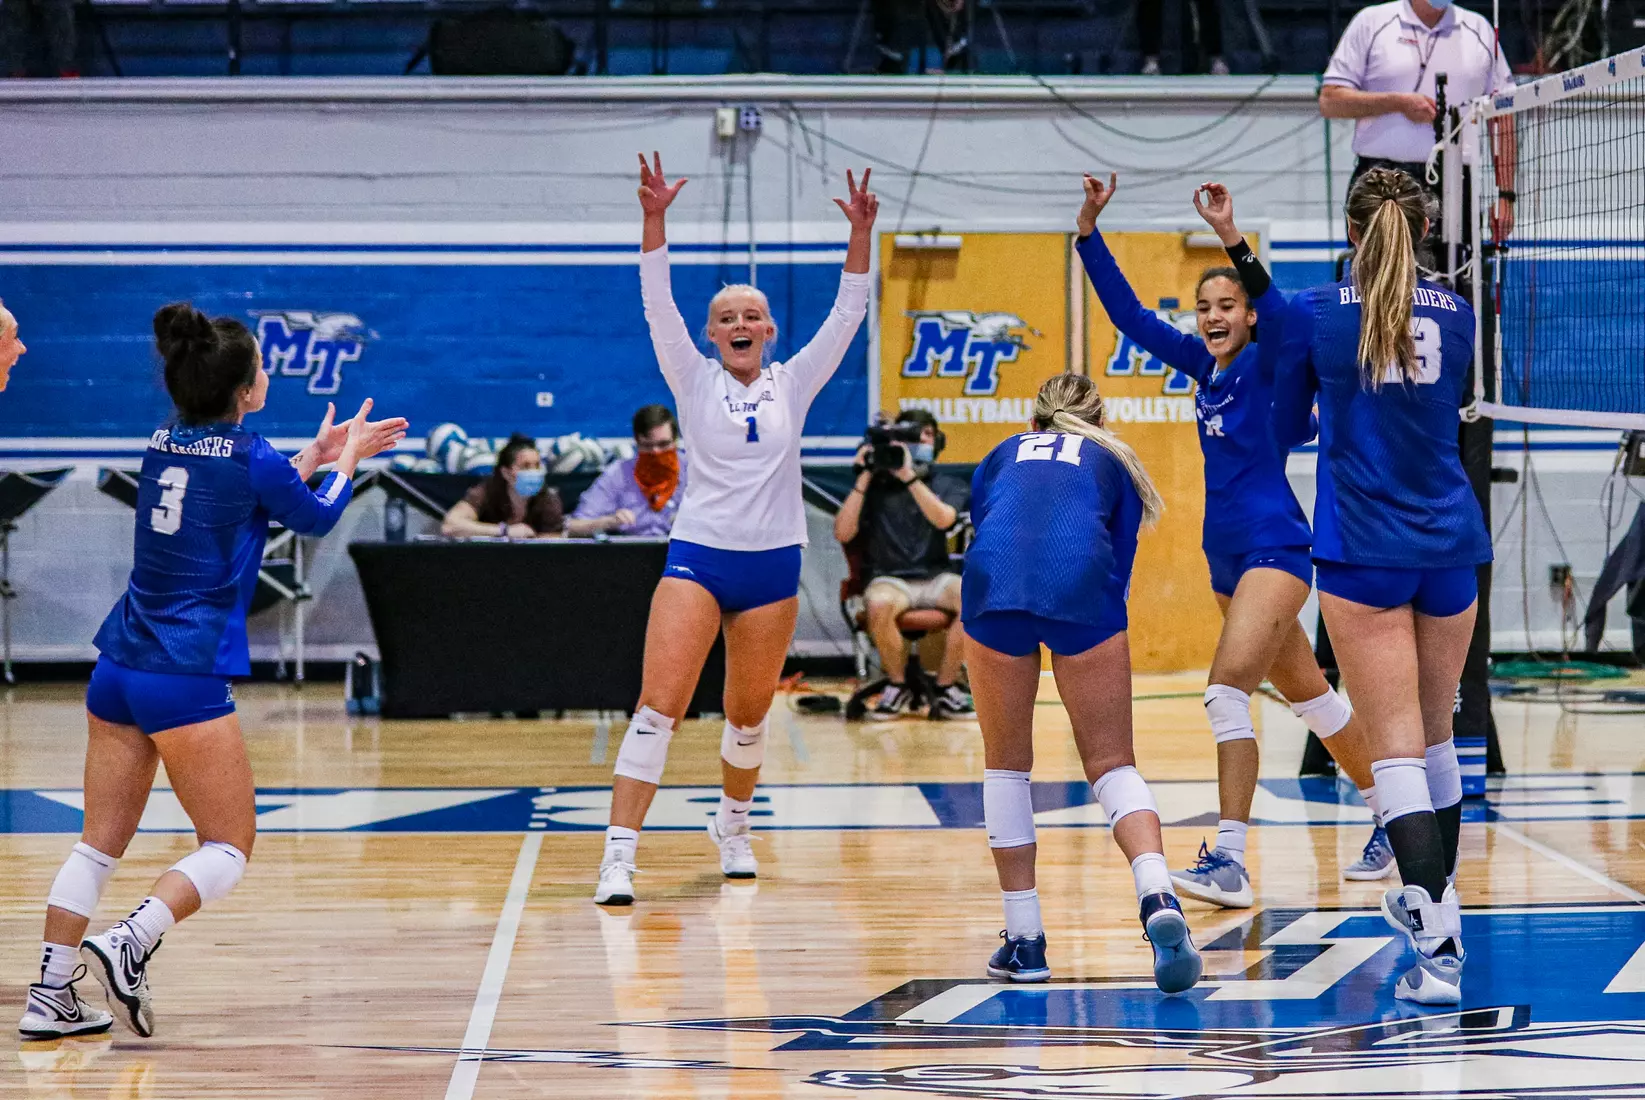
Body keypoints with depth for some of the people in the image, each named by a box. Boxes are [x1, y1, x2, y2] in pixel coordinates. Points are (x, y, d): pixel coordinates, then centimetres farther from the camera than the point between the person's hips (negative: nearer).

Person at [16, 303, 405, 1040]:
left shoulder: (164, 446, 9)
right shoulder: (250, 458, -10)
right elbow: (316, 517, 11)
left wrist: (315, 455, 34)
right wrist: (347, 458, 28)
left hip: (118, 668, 7)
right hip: (187, 678, -7)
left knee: (99, 843, 12)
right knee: (229, 848, 4)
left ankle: (49, 997, 6)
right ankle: (127, 945, -19)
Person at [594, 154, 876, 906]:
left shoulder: (792, 384, 7)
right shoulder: (695, 381, 3)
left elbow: (846, 314, -1)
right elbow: (658, 306, -9)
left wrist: (860, 234, -13)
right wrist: (654, 221, -22)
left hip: (773, 564, 2)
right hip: (698, 557, -2)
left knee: (749, 715, 12)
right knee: (659, 707, -14)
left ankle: (733, 823, 39)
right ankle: (619, 856, -17)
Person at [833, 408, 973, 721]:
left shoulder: (949, 487, 14)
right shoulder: (875, 488, 11)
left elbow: (943, 518, -10)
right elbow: (843, 533, -2)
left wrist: (909, 477, -15)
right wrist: (863, 479, -4)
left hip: (936, 578, 2)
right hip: (890, 580, -1)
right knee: (879, 605, -38)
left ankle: (945, 687, -17)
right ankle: (897, 685, -12)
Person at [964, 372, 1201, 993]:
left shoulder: (1001, 457, 35)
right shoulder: (1114, 462, 31)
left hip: (993, 580, 1)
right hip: (1080, 582, -1)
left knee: (1006, 766, 15)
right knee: (1112, 763, 5)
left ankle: (1024, 941, 14)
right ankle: (1158, 899, -20)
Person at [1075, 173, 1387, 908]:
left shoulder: (1266, 361, -8)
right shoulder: (1203, 364, 9)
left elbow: (1274, 309, -30)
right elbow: (1128, 314, 8)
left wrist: (1231, 236, -42)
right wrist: (1089, 228, 0)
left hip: (1276, 548, -9)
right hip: (1228, 556, 9)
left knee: (1228, 689, -22)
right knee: (1307, 696, 17)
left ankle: (1230, 861, -26)